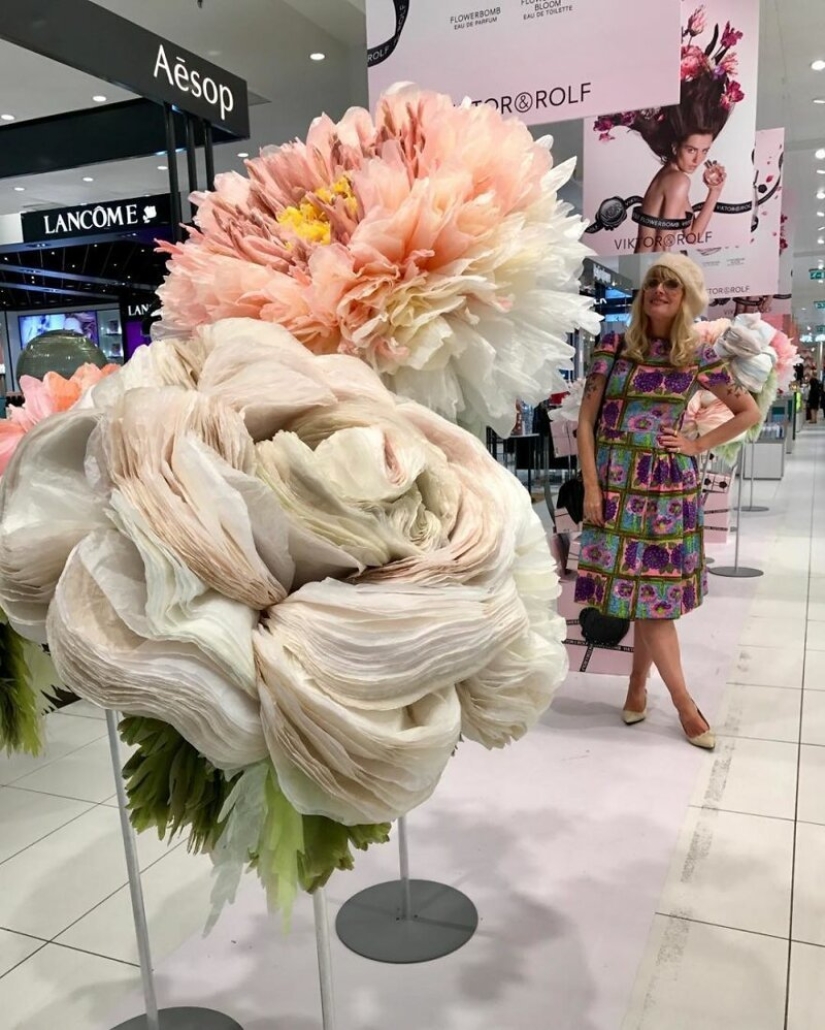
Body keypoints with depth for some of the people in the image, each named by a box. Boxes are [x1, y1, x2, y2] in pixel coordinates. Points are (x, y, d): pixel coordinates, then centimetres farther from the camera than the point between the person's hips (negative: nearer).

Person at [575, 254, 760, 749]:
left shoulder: (698, 356, 2)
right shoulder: (614, 348, 0)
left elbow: (750, 413, 10)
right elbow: (586, 421, -1)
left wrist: (699, 446, 0)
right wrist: (591, 487, -9)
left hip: (668, 485, 1)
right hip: (615, 482, -1)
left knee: (654, 587, 5)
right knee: (643, 590, -1)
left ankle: (638, 687, 24)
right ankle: (685, 704, 9)